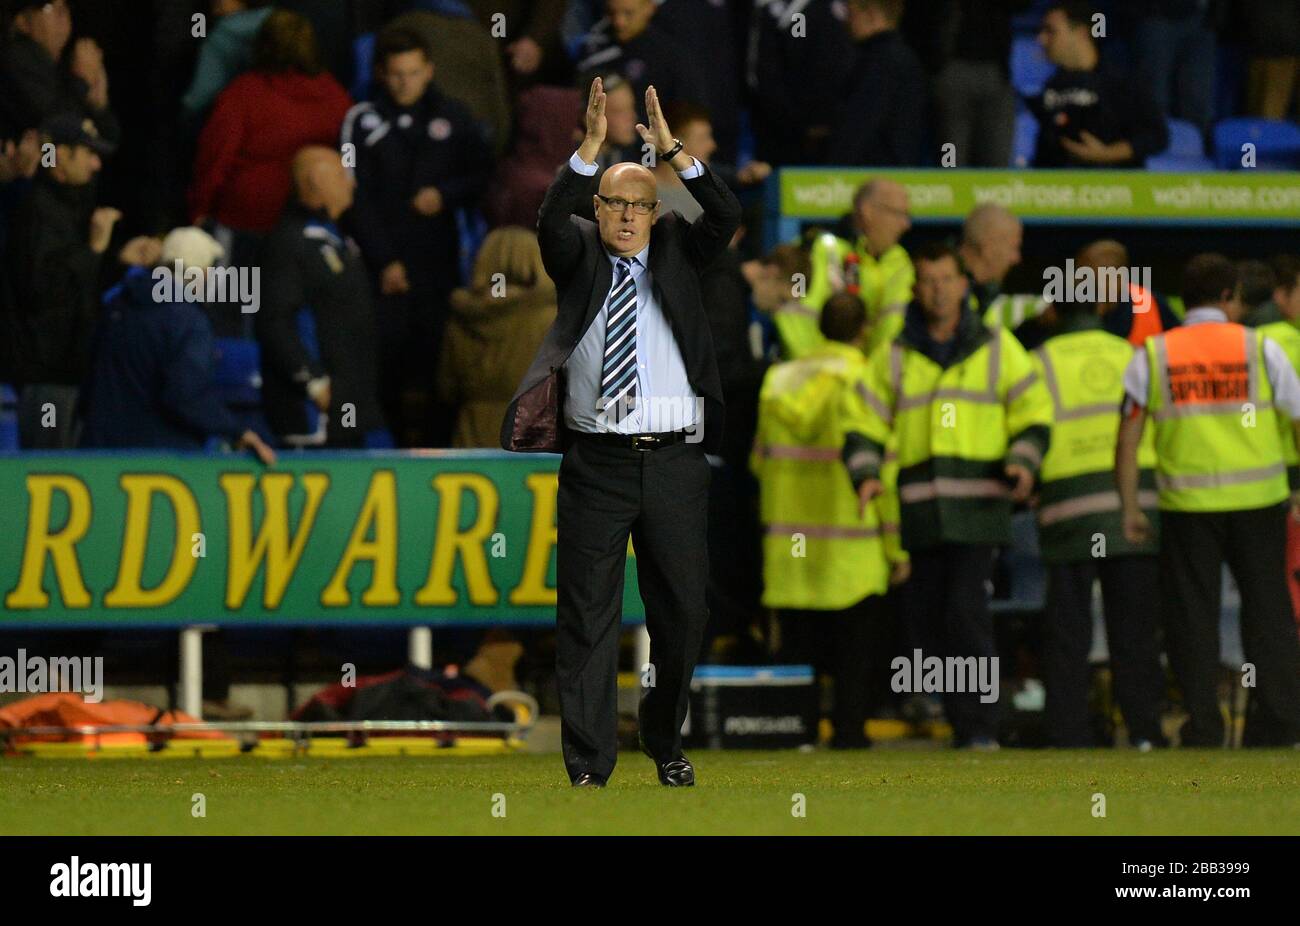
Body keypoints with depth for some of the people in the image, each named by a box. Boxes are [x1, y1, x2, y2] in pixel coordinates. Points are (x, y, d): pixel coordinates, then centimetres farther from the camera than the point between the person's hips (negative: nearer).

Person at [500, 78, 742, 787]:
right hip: (596, 458, -1)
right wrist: (590, 149, -25)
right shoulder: (579, 257, 7)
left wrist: (673, 151, -17)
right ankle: (588, 766, -2)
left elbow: (726, 217, -6)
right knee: (587, 614, -3)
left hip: (674, 461, 1)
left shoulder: (677, 253, 10)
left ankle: (665, 743, 26)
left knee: (682, 610, 7)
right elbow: (551, 222, -13)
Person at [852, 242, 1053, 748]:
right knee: (926, 617, 3)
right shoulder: (893, 356, 11)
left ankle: (979, 726, -11)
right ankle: (960, 719, 14)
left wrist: (1024, 462, -10)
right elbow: (867, 423, 11)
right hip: (918, 511, 3)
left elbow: (1035, 414, 8)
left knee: (966, 612, -14)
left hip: (978, 504, -3)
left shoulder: (996, 347, 7)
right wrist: (866, 474, -7)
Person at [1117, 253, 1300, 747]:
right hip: (1257, 501, 0)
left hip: (1187, 505, 0)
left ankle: (1202, 725, 3)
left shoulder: (1151, 356, 3)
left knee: (1191, 616, 6)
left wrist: (1130, 508, 5)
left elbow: (1127, 436, 0)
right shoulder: (1260, 348, 1)